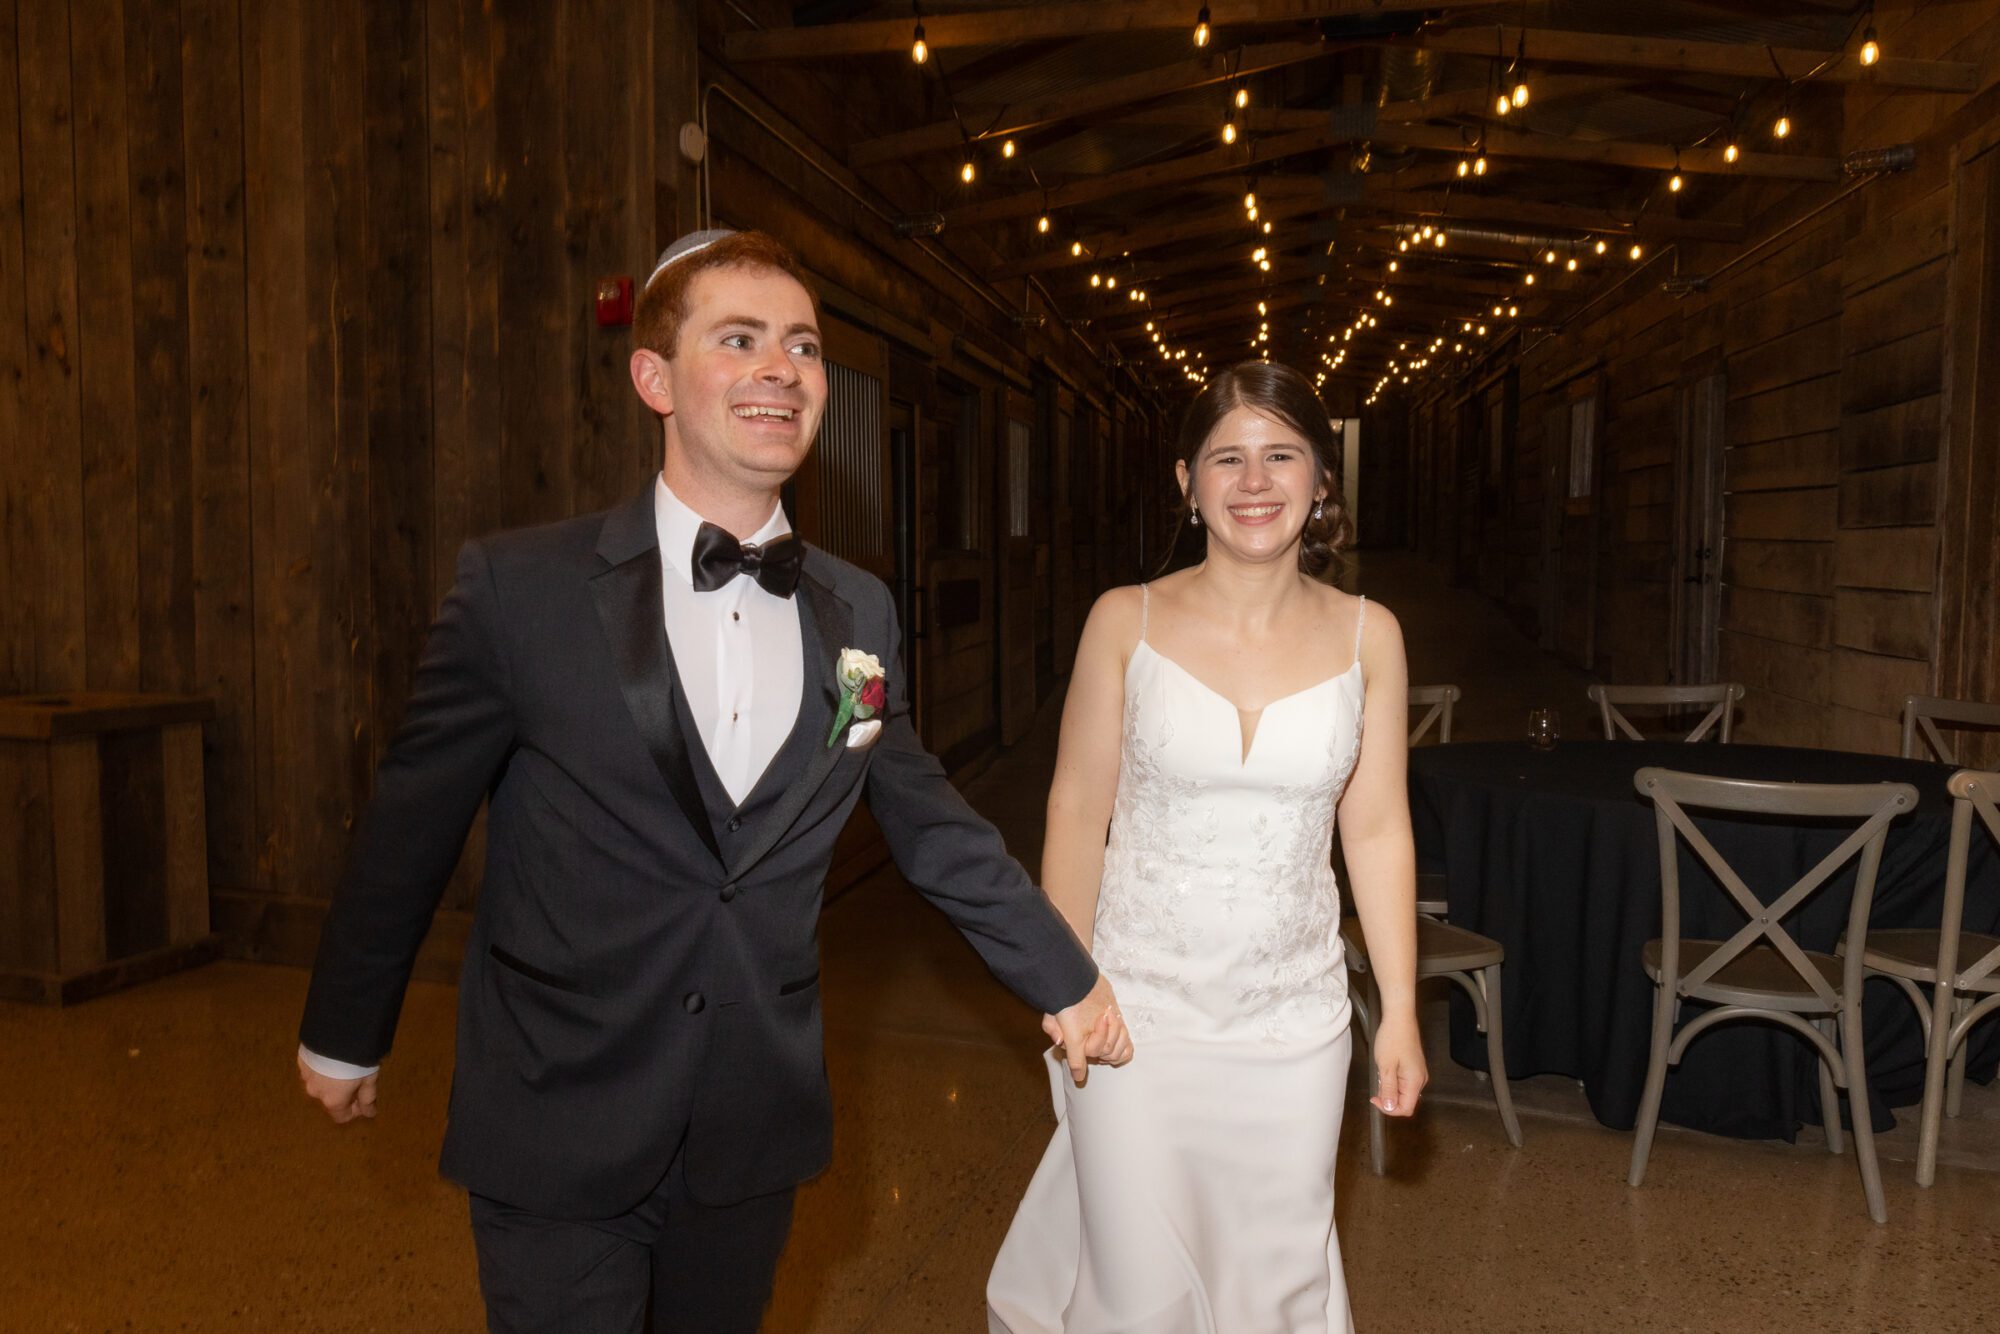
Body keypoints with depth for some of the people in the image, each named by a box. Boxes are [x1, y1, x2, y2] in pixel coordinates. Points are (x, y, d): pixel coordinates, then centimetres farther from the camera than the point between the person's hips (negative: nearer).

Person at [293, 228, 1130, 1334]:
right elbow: (410, 826, -3)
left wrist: (1065, 980, 12)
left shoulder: (859, 615, 0)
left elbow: (930, 823, 8)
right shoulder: (520, 589, -12)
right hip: (558, 1131, -3)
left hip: (757, 1128, 4)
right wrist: (344, 1033, 8)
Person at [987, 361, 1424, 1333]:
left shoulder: (1367, 636, -1)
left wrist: (1399, 1012, 3)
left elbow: (1377, 830, 3)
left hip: (1293, 1015, 2)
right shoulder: (1126, 622, -7)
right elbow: (1077, 814, -2)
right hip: (1139, 1004, -2)